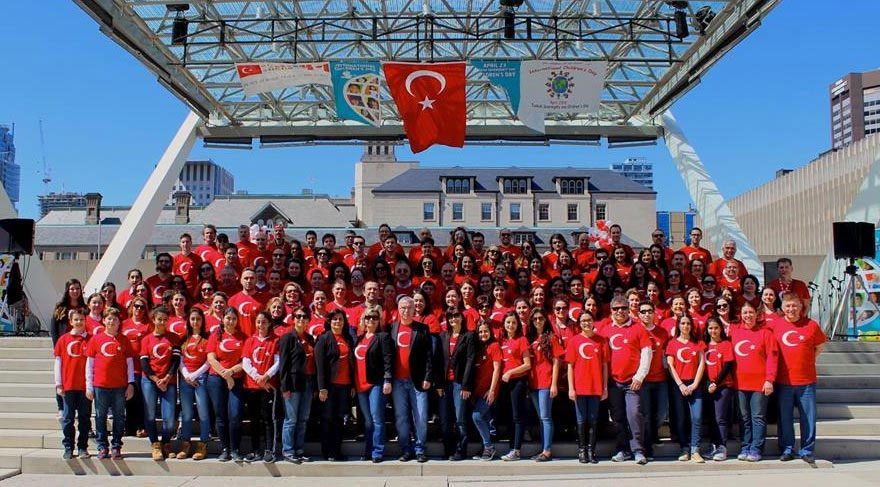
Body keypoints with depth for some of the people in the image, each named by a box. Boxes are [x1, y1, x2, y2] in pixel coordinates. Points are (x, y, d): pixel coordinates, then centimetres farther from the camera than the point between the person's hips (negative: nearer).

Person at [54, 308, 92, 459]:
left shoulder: (90, 340, 3)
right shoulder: (63, 340, 4)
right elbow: (58, 362, 6)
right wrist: (58, 384, 1)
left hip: (85, 385, 0)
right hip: (68, 386, 0)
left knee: (84, 417, 6)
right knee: (68, 418, 5)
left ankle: (82, 447, 14)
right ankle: (68, 448, 14)